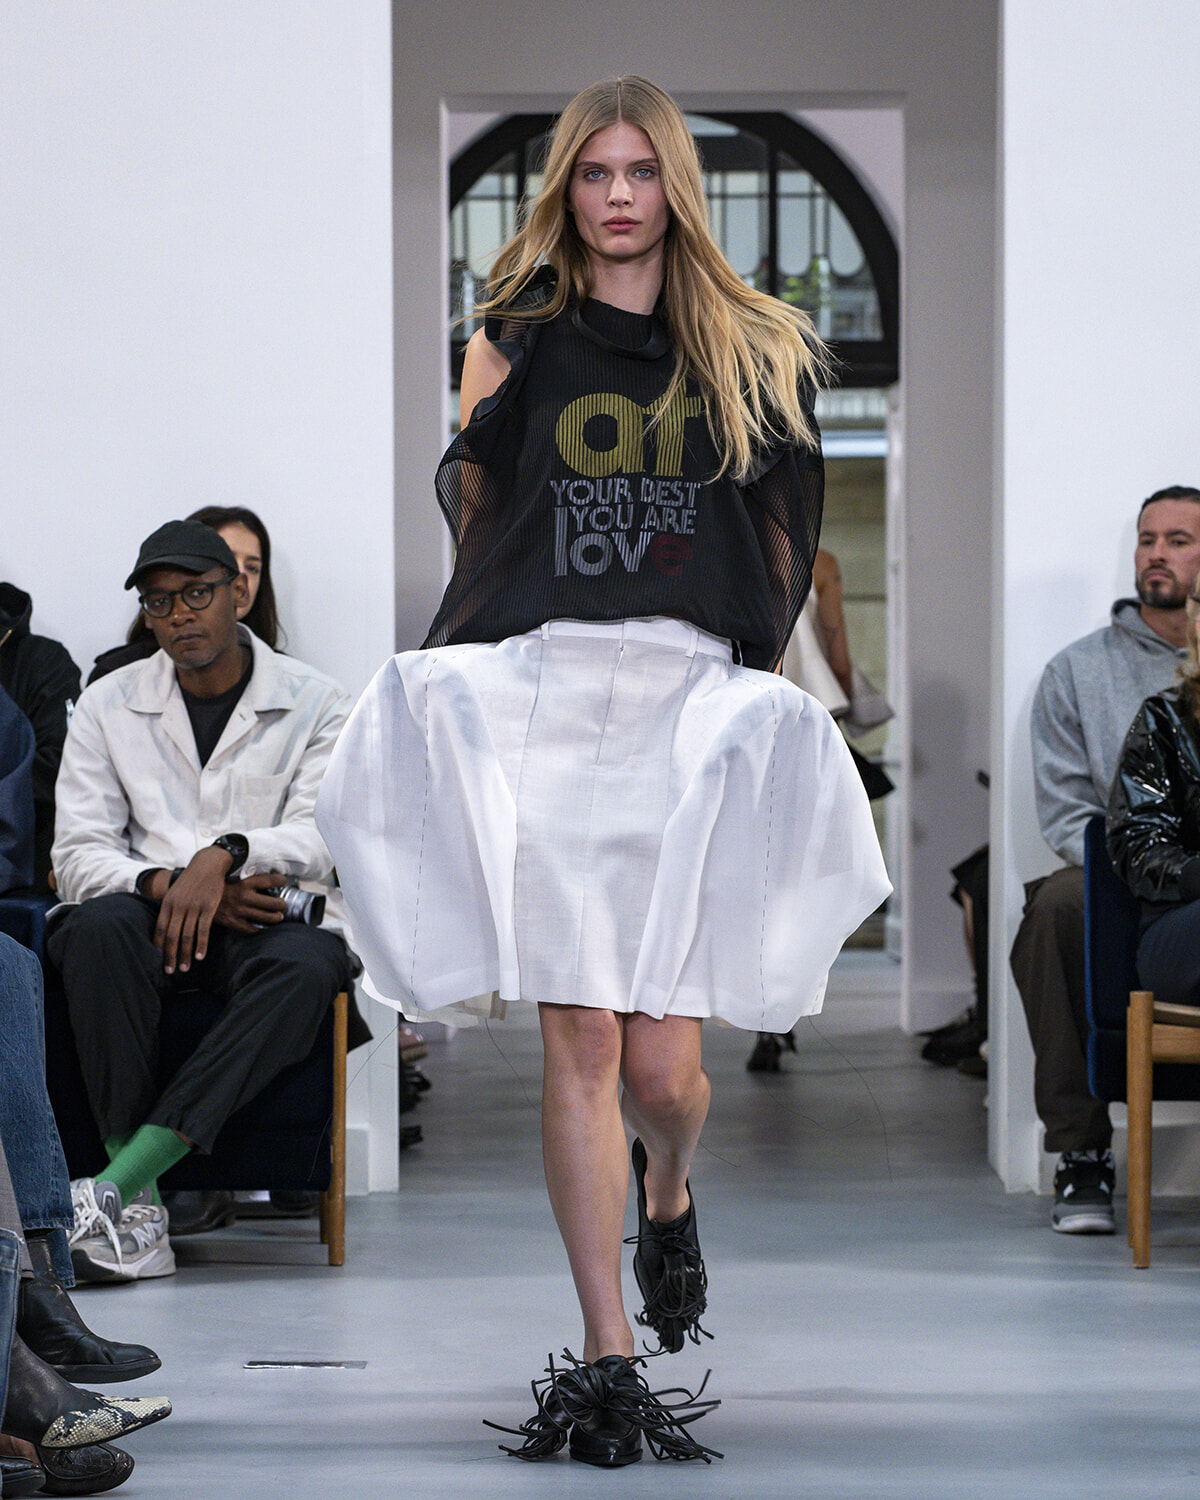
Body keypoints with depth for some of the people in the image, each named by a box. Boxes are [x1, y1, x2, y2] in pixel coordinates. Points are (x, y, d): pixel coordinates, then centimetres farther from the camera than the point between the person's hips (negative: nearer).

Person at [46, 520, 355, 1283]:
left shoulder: (316, 704, 6)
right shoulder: (110, 705, 10)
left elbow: (327, 837, -9)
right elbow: (78, 855, 1)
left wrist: (225, 855, -28)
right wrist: (171, 886, -18)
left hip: (269, 921, -1)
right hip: (155, 921, 1)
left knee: (307, 967, -37)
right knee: (98, 925, -35)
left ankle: (114, 1188, -41)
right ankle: (137, 1210, -37)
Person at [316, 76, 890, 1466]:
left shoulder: (744, 346, 12)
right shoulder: (522, 337, 12)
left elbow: (783, 537, 15)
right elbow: (473, 522, 11)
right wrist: (484, 414, -3)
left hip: (692, 698, 0)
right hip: (541, 690, 0)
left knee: (661, 1060, -4)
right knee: (578, 1040, -6)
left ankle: (667, 1193, 34)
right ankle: (606, 1355, 1)